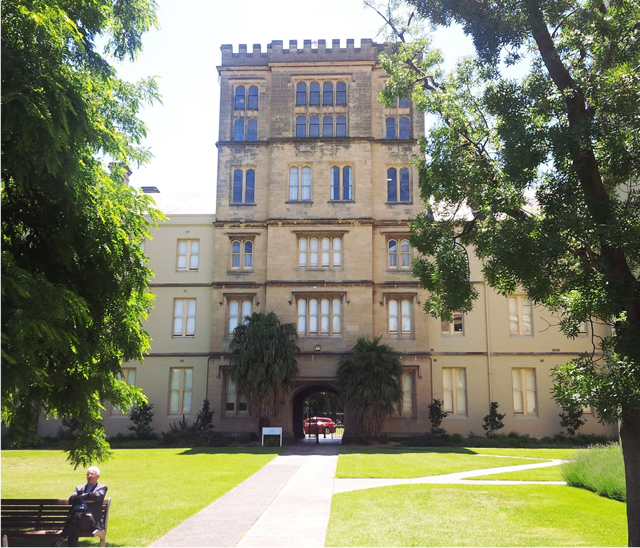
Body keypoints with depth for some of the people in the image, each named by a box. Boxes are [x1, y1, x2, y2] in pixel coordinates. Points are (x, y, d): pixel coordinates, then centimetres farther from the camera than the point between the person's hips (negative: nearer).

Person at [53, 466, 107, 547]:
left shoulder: (102, 488, 19)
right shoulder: (79, 487, 32)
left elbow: (97, 496, -5)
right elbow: (71, 500, 13)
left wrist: (82, 497, 5)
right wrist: (85, 499, 0)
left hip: (90, 519, -3)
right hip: (75, 515, 3)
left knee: (78, 516, -38)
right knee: (74, 530, -34)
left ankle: (61, 540, -37)